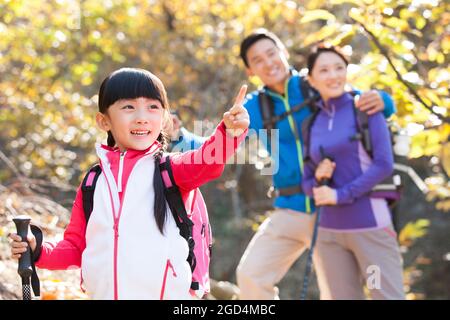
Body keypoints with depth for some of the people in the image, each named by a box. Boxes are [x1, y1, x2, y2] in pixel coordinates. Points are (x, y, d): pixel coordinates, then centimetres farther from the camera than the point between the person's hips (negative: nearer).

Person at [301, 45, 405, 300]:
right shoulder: (312, 123, 11)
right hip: (330, 231, 4)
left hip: (371, 225, -4)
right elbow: (307, 180, 16)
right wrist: (317, 179, -7)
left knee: (387, 296, -7)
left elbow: (384, 165, -9)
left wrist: (341, 195, -13)